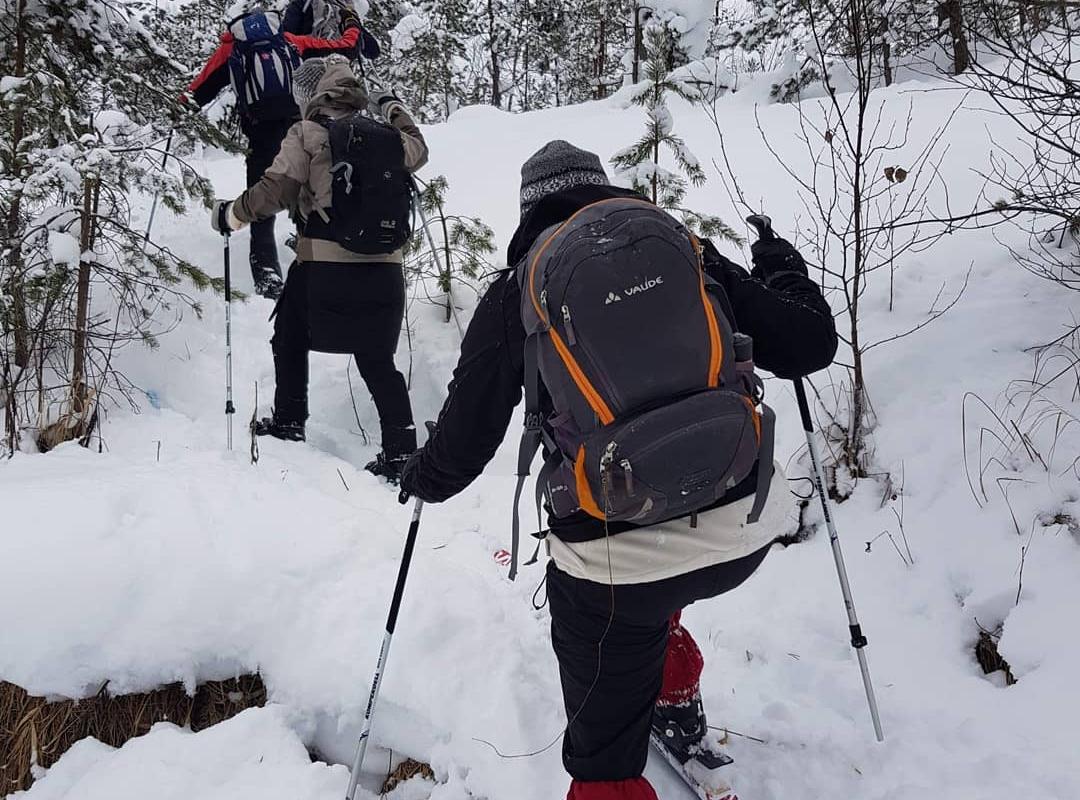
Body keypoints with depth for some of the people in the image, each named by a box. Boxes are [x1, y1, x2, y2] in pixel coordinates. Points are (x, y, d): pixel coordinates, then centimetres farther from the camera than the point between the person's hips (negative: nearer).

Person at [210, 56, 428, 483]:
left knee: (290, 338, 22)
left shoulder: (307, 134, -3)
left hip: (323, 262, -3)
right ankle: (400, 451, 3)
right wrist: (395, 109, 45)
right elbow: (416, 152, 29)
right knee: (378, 360, 10)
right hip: (383, 264, 4)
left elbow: (275, 190, -7)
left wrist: (231, 214, 9)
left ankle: (289, 420, 31)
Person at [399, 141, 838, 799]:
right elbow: (810, 345, 8)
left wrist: (421, 478, 24)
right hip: (748, 530, 5)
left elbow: (463, 446, 1)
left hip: (616, 558, -4)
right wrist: (783, 270, 29)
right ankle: (679, 711, 49)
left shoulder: (515, 296, -1)